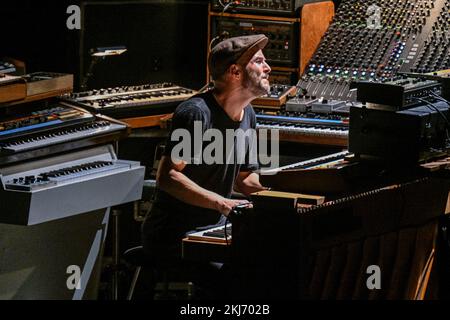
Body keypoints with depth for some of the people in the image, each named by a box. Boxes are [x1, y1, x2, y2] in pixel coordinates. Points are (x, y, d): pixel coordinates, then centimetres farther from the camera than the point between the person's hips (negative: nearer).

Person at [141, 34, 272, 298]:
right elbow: (167, 177, -24)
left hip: (215, 227, 9)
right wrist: (221, 203, -32)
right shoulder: (196, 113, -19)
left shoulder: (247, 115, 10)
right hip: (174, 236, -9)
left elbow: (245, 177, 18)